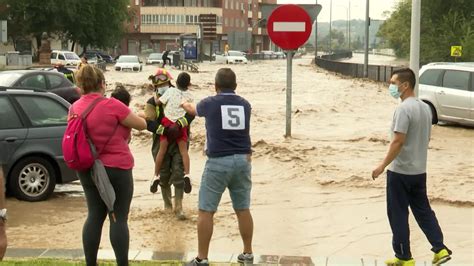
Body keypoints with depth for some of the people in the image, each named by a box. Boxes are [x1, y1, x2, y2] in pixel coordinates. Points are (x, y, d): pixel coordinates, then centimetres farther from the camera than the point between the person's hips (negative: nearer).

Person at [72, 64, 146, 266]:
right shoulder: (112, 105, -16)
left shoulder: (75, 108, 1)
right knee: (119, 218, 1)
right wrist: (129, 118, 15)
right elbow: (142, 125, -7)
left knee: (94, 216, 13)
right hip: (116, 168, -6)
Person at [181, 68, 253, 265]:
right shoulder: (244, 104, 9)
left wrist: (185, 105, 48)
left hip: (218, 161, -4)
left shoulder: (209, 103, 1)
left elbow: (194, 110, 25)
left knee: (206, 211, 2)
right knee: (243, 209, 13)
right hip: (242, 160, 4)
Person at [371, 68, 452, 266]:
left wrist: (383, 166, -19)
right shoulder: (425, 108, 8)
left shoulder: (404, 109, -19)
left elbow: (398, 141, -24)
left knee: (398, 215, 3)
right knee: (423, 210, 16)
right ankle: (440, 249, 12)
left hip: (400, 171, -8)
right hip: (420, 170, 8)